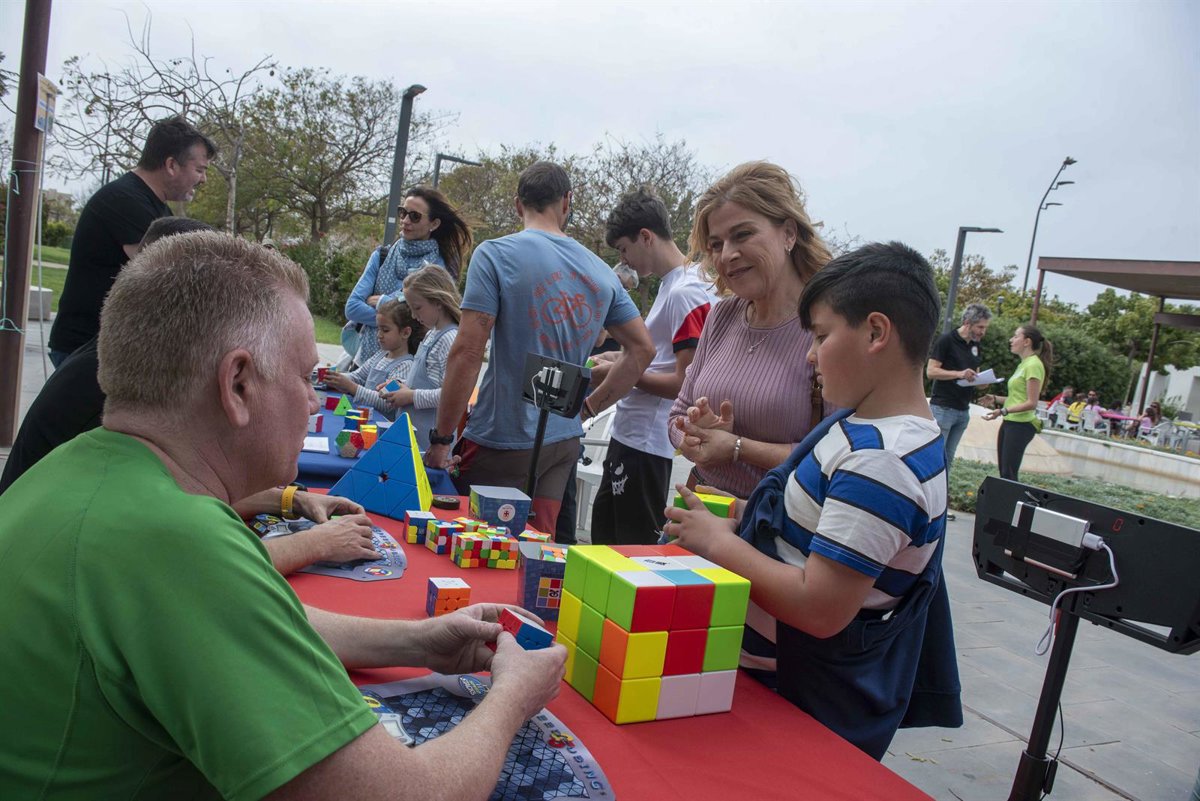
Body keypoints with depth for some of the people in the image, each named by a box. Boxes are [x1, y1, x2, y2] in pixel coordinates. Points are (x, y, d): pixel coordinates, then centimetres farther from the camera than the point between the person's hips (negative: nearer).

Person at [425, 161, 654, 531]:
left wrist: (441, 439, -9)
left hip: (502, 442, -5)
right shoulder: (601, 270, 6)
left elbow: (468, 352, -16)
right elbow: (642, 349, 10)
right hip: (564, 442, 5)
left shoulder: (495, 254, -10)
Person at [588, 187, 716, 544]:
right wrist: (624, 358, 7)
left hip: (646, 443, -10)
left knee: (635, 543, 3)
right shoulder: (670, 284, 11)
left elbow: (685, 383, -22)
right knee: (603, 530, 22)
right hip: (630, 433, 10)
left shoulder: (686, 293, -19)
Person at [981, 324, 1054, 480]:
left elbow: (1031, 403, -18)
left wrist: (1004, 411, -26)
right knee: (1003, 473, 8)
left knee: (1008, 475, -12)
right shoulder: (1023, 364, 18)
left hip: (1021, 425, -10)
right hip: (1009, 423, 10)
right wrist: (995, 399, 11)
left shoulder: (1033, 365, -12)